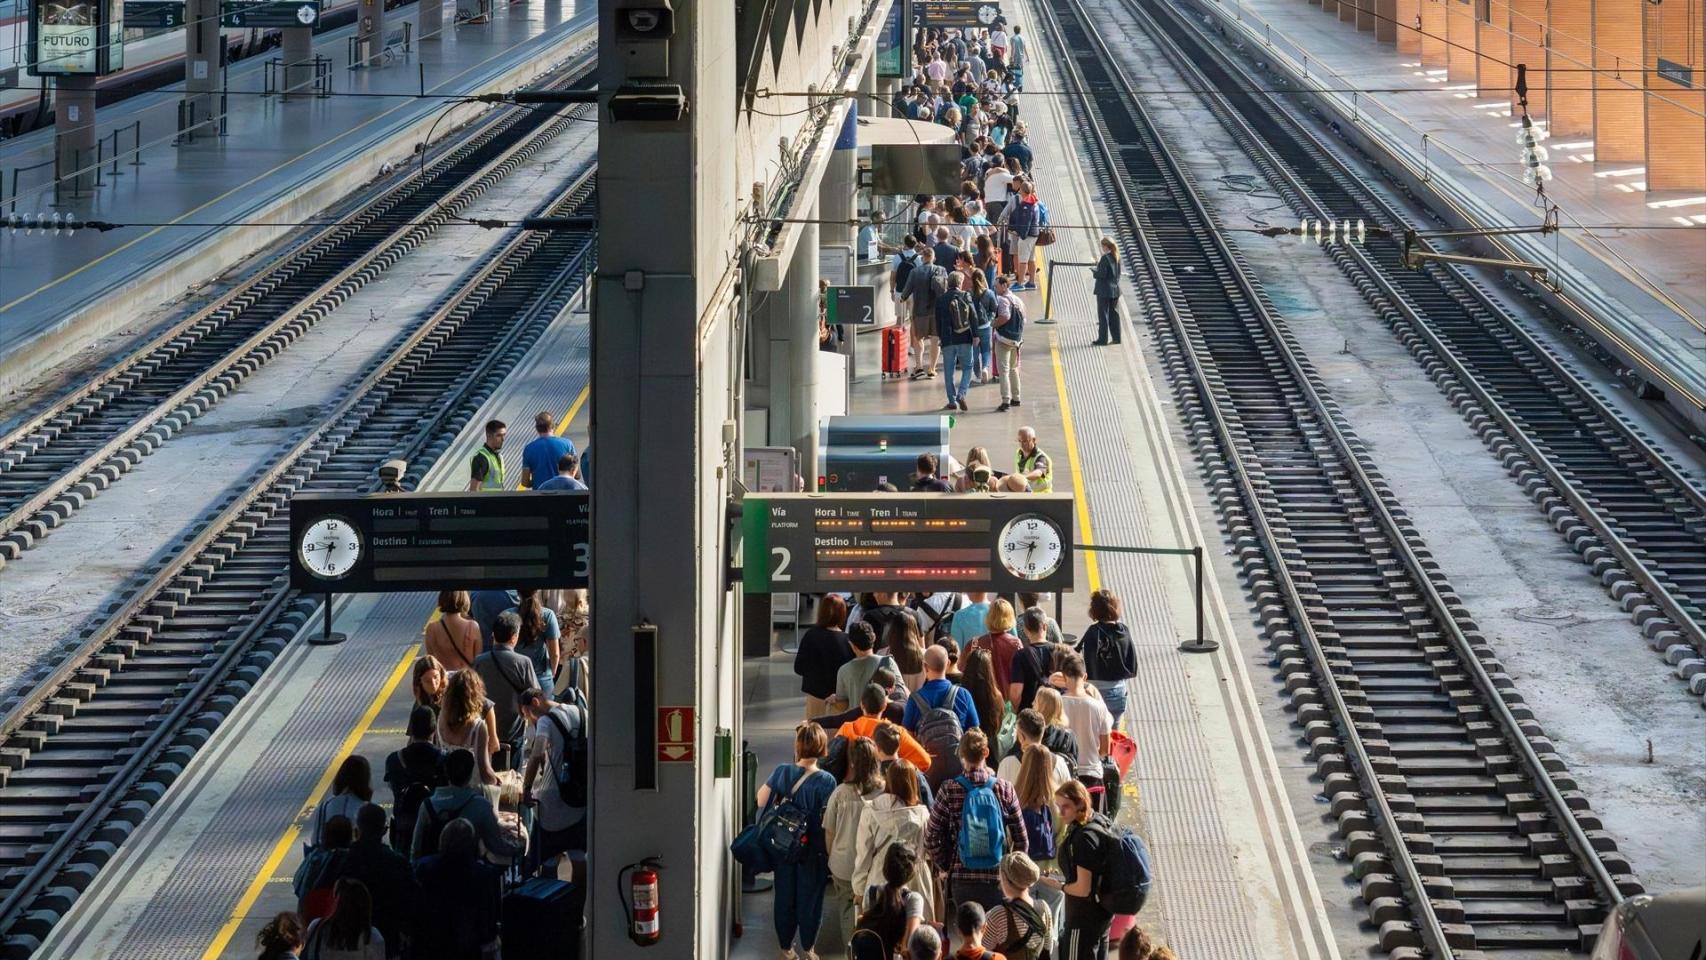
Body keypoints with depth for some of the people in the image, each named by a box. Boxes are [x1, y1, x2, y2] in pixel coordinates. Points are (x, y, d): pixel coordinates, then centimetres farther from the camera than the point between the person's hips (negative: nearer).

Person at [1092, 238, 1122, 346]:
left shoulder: (1105, 258, -17)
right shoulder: (1116, 257, 6)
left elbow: (1102, 275, -20)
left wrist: (1095, 271, 0)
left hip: (1104, 291, -8)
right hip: (1115, 289, 8)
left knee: (1103, 315, -2)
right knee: (1114, 314, 13)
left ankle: (1103, 339, -1)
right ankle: (1116, 338, 17)